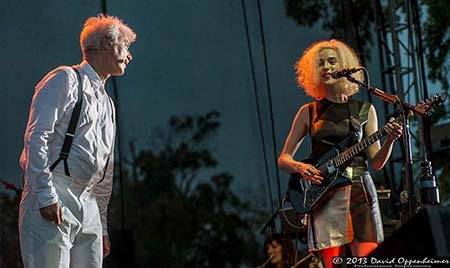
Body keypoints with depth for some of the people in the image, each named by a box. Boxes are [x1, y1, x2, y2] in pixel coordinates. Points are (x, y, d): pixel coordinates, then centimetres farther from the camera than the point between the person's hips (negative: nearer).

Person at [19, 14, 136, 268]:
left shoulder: (107, 103, 26)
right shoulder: (65, 80, 1)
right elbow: (36, 138, -10)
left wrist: (102, 226, 22)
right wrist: (46, 195, -19)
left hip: (88, 204, 8)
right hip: (51, 202, -8)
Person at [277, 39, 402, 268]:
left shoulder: (365, 110, 11)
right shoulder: (309, 112, 10)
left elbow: (376, 162, 8)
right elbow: (283, 159, 13)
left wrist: (390, 139, -10)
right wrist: (300, 167, -8)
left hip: (359, 191, 0)